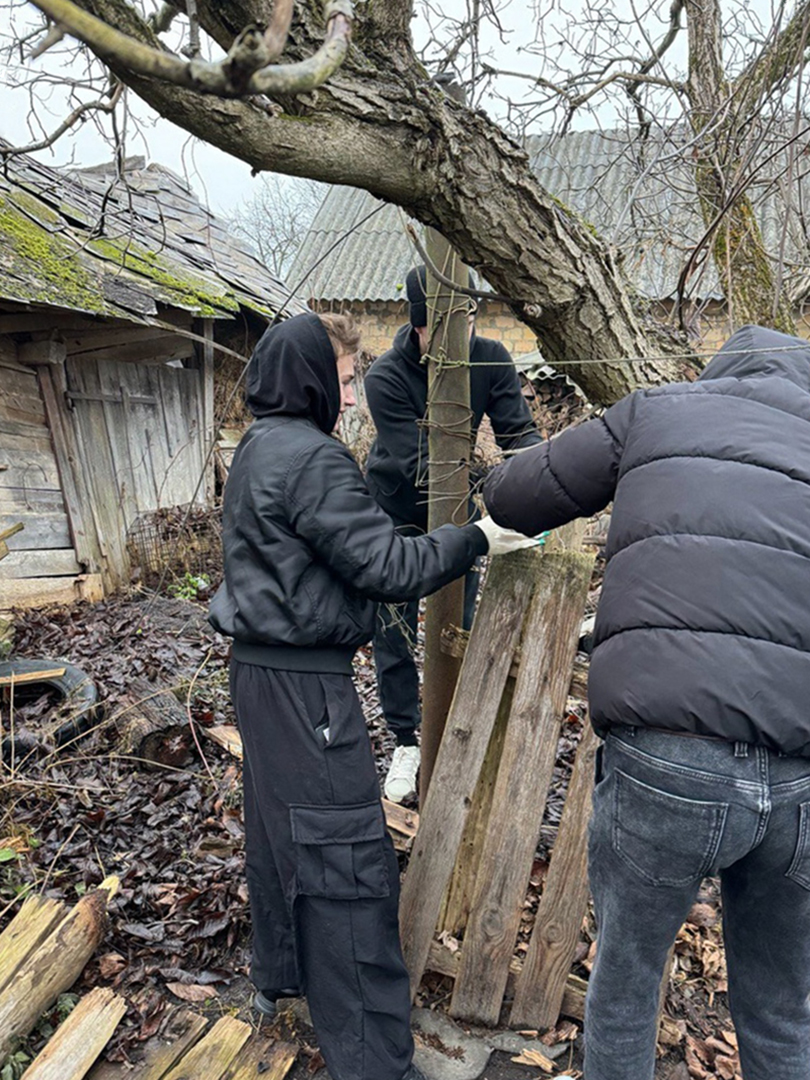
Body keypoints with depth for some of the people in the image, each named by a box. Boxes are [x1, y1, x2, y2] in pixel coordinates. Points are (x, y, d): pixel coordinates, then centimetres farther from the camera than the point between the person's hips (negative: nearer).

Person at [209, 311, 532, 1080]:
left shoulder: (258, 450, 12)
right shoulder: (311, 457, -20)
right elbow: (388, 567, -22)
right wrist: (478, 539, -11)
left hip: (261, 669, 10)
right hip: (303, 682, -10)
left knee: (277, 829, 24)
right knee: (347, 864, -1)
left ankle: (279, 973, 45)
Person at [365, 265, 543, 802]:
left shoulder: (489, 359, -15)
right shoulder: (387, 376, -26)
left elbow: (519, 430, -18)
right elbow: (419, 467, -33)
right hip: (396, 515, -2)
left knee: (459, 626, 9)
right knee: (394, 632, 4)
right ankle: (406, 743, 23)